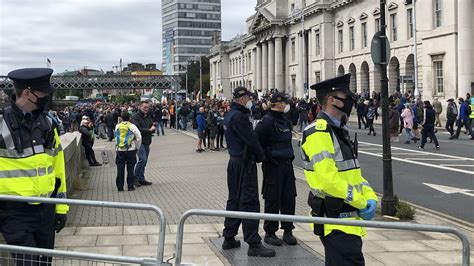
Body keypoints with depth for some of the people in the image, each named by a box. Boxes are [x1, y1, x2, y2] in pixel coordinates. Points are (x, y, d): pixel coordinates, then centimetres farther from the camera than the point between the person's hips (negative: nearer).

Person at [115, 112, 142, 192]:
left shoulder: (117, 126, 4)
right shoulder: (132, 126, -6)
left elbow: (116, 138, 9)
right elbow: (139, 137, -6)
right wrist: (137, 147, 6)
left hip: (120, 150, 2)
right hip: (131, 150, -2)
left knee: (120, 169, 7)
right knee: (130, 168, 4)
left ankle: (120, 186, 10)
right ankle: (130, 186, 5)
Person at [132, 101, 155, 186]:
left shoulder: (148, 117, 17)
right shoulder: (136, 117, -8)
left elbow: (153, 128, 16)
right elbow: (137, 129, -20)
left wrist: (153, 128, -8)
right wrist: (148, 130, -16)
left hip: (147, 142, 8)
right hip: (140, 141, -8)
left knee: (144, 161, 10)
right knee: (142, 159, -17)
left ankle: (141, 179, 17)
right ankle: (136, 178, -7)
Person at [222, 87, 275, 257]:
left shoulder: (229, 115, 14)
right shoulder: (239, 117, -18)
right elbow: (251, 139, -20)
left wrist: (257, 154, 12)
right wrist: (261, 156, -5)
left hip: (234, 160, 10)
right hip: (245, 163, -10)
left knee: (234, 200, 16)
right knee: (249, 202, -8)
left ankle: (229, 238, 23)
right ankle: (254, 244, -5)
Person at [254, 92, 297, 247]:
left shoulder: (285, 121, 14)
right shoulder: (267, 122, -13)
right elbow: (257, 143, -16)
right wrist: (268, 157, -13)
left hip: (287, 164, 8)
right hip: (273, 166, -8)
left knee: (289, 198, 9)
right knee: (273, 200, 0)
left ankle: (288, 231, 20)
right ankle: (269, 233, 11)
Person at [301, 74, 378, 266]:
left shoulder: (339, 131, 17)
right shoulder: (319, 132, -16)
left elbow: (353, 172, 20)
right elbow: (328, 178, -23)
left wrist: (370, 197, 2)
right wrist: (361, 203, -15)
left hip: (348, 217, 10)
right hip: (335, 221, -10)